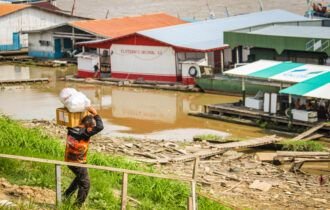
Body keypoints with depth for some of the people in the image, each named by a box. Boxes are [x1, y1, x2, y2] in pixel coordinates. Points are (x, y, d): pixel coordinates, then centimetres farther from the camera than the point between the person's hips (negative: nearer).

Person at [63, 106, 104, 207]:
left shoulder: (71, 129, -3)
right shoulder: (84, 132, -24)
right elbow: (100, 127, -28)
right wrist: (95, 114, -17)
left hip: (69, 160, 8)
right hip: (78, 163, -8)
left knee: (79, 178, 31)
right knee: (85, 184, 6)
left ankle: (66, 196, 36)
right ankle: (77, 206, 9)